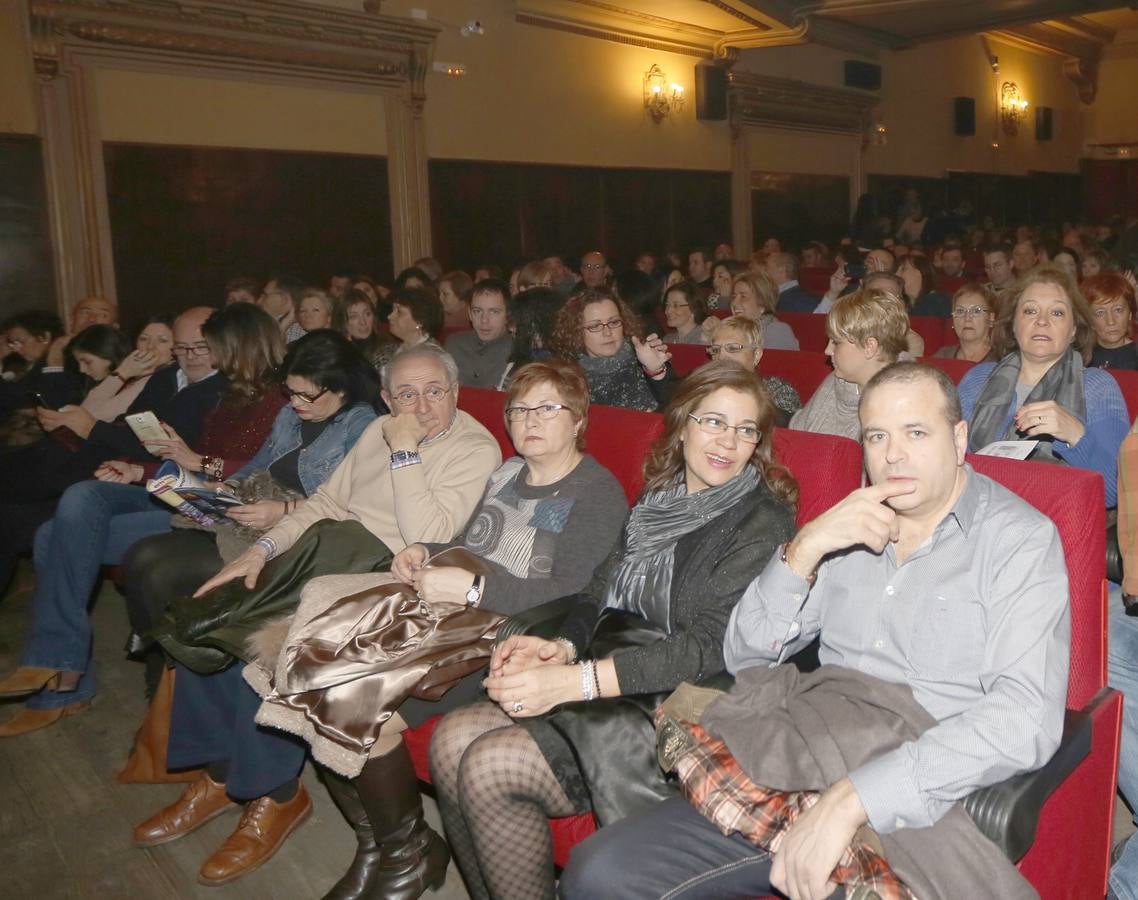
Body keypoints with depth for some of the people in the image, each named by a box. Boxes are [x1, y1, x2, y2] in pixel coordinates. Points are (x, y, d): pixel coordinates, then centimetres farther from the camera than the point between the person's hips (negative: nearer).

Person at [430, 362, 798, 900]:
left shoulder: (763, 522, -11)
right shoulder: (656, 501, 12)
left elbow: (712, 644, -20)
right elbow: (602, 593, 12)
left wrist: (577, 681, -27)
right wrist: (562, 647, -12)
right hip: (620, 689, 7)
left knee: (489, 765, -19)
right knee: (453, 739, -8)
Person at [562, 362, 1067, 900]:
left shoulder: (1020, 539, -2)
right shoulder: (851, 524, 15)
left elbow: (1026, 717, -17)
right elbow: (745, 657, 10)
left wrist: (854, 798, -26)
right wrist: (806, 548, -7)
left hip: (918, 802, -5)